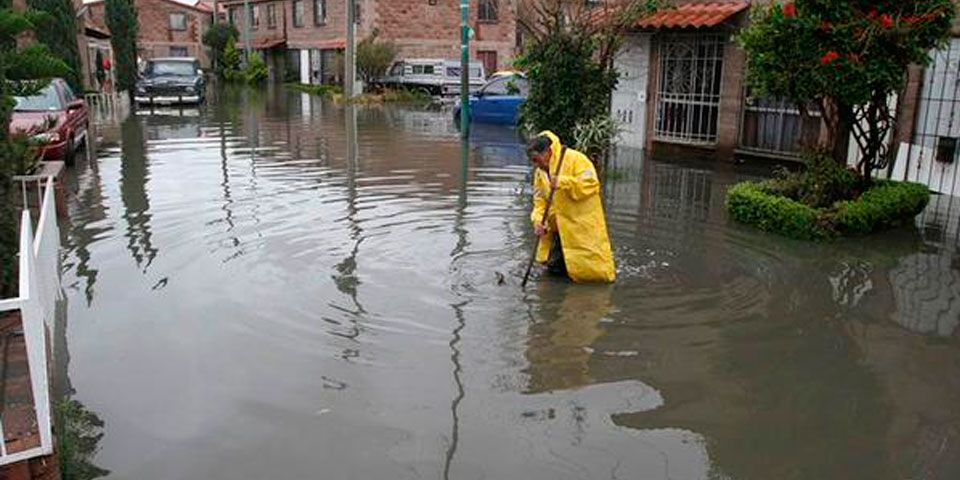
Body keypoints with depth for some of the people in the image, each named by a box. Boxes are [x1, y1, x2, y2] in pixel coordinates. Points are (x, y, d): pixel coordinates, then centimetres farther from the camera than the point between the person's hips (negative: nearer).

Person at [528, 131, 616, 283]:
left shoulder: (574, 159, -12)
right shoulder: (539, 173, 8)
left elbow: (591, 183, -21)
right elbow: (540, 202, 5)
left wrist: (564, 182, -31)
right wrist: (538, 221, -14)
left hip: (583, 224, -7)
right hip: (559, 229, 7)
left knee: (588, 271, -8)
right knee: (554, 267, 9)